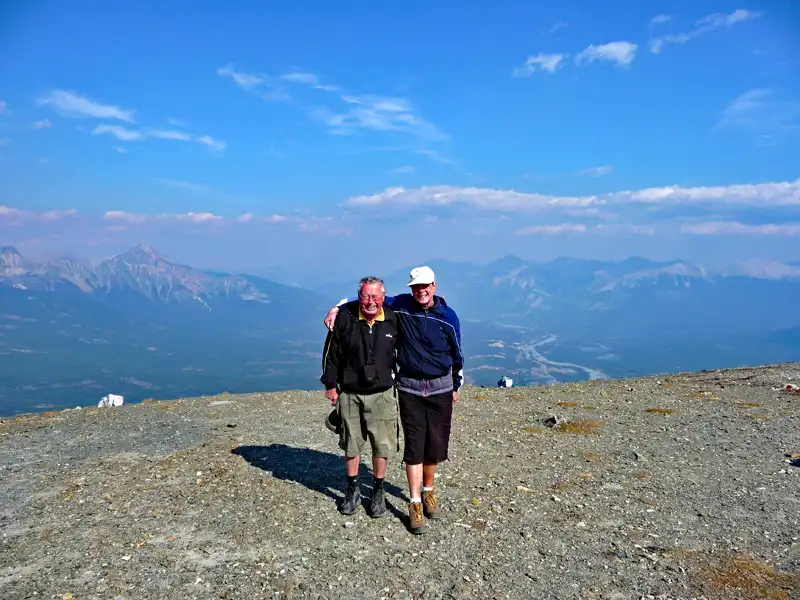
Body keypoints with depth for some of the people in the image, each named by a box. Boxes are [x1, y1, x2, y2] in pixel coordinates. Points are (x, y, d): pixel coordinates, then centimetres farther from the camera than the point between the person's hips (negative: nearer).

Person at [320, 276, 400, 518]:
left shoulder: (393, 320, -6)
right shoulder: (345, 318, -9)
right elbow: (331, 353, 0)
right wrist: (330, 384, 1)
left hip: (382, 394, 0)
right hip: (350, 393, 0)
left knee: (382, 445, 6)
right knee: (351, 444, 12)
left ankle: (378, 492, 25)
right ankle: (353, 490, 30)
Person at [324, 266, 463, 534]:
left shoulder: (448, 316, -3)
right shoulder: (401, 305, -5)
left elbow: (457, 354, 9)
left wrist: (456, 386, 15)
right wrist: (336, 308, -5)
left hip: (440, 388, 1)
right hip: (410, 388, -1)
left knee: (435, 444, 9)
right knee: (414, 446, -3)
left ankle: (428, 491, 32)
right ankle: (415, 504, 6)